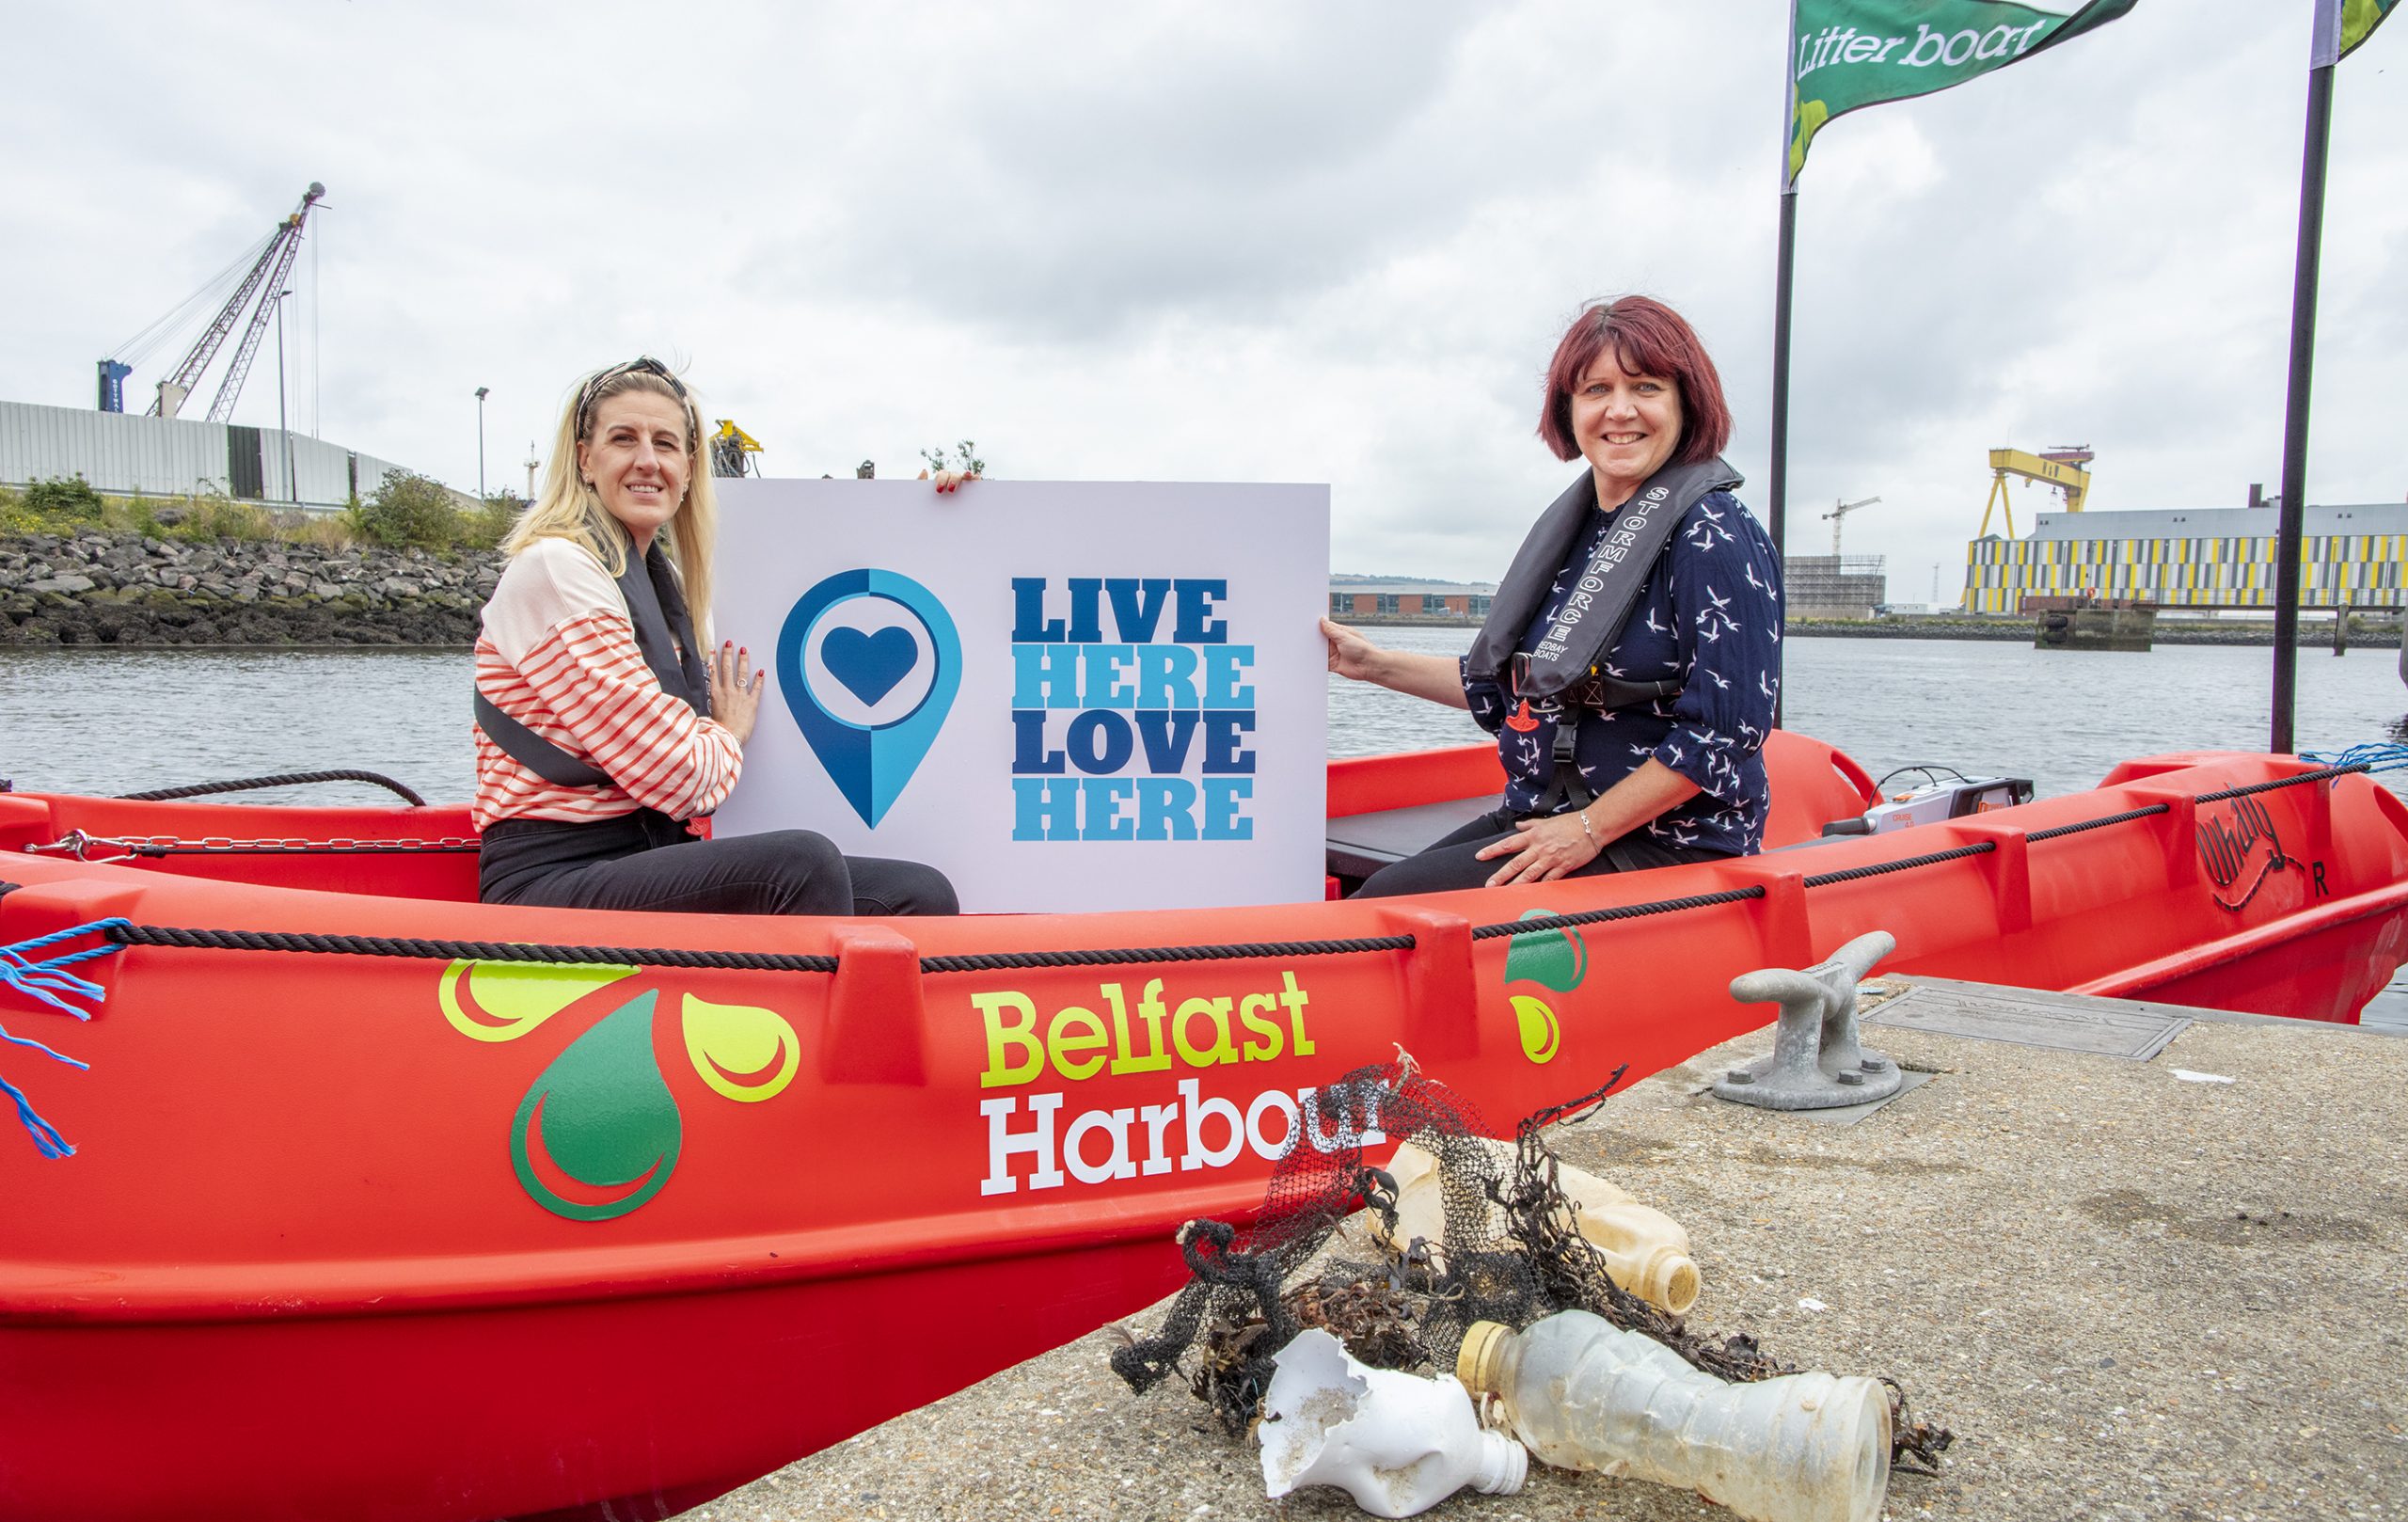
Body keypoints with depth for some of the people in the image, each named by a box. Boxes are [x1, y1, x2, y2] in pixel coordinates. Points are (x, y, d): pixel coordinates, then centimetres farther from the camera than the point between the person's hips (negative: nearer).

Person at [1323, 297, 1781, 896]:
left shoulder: (1713, 535, -14)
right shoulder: (1571, 526, 11)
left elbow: (1728, 730, -19)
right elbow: (1512, 687, 19)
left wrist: (1589, 830, -18)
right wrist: (1376, 664, 15)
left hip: (1666, 843, -8)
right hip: (1540, 818, 8)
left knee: (1394, 903, -19)